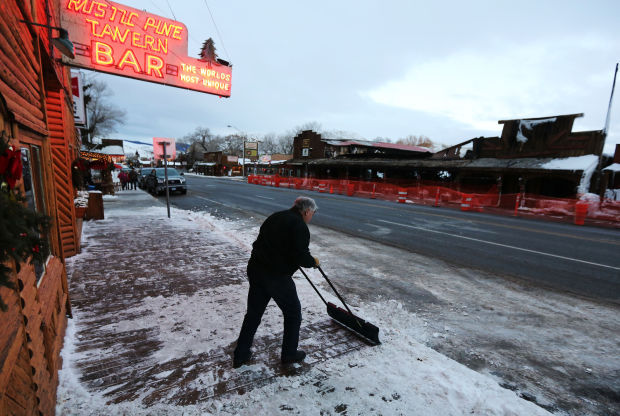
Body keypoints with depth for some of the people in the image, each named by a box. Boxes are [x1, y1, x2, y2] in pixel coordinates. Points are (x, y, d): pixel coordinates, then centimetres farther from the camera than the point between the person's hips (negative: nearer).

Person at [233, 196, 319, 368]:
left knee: (253, 313, 20)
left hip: (255, 269, 8)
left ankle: (240, 354, 31)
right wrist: (314, 262, 2)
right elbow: (301, 257, -20)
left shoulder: (275, 217, 11)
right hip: (277, 276, -7)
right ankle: (289, 353, 30)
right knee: (293, 313, 15)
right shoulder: (300, 226, -13)